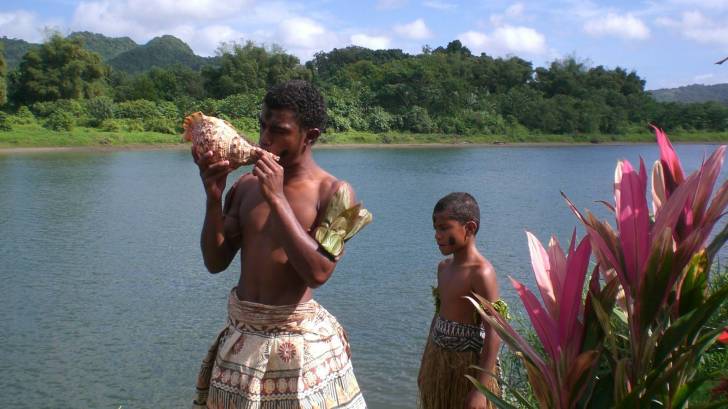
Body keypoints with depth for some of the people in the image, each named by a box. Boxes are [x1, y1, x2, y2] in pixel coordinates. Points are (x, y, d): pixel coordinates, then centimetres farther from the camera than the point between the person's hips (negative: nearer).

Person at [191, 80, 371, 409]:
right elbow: (216, 261, 3)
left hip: (299, 339, -4)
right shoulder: (248, 185, 3)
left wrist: (277, 199, -22)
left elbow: (318, 272, -23)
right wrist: (214, 198, -10)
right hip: (241, 334, 5)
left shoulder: (334, 193, -11)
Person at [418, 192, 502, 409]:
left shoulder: (481, 273, -19)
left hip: (467, 366, -8)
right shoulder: (444, 267, 6)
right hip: (438, 362, 8)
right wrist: (425, 365, 21)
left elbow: (494, 334, -21)